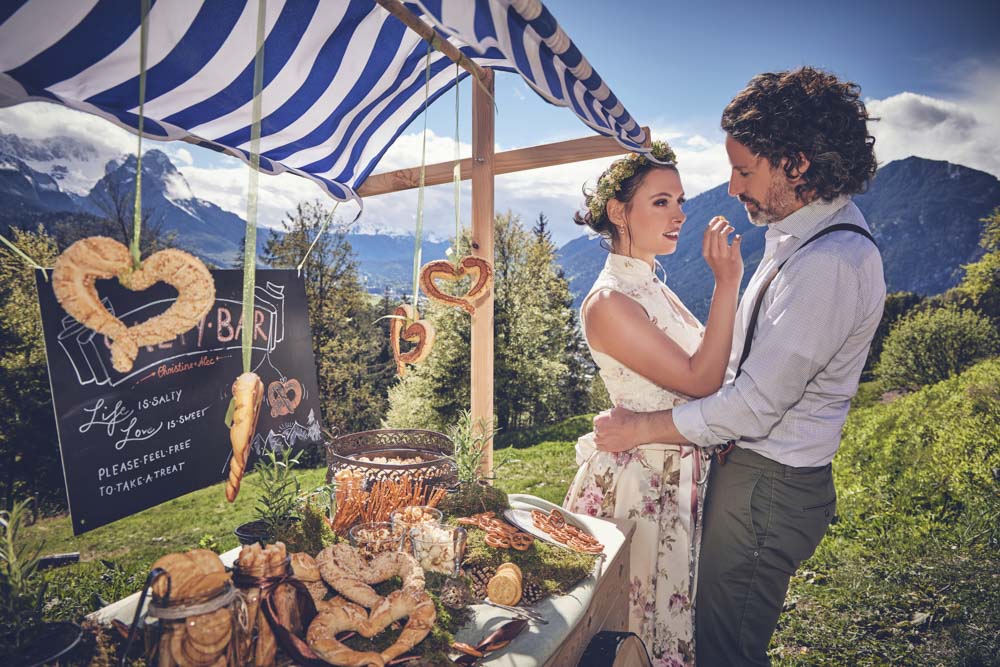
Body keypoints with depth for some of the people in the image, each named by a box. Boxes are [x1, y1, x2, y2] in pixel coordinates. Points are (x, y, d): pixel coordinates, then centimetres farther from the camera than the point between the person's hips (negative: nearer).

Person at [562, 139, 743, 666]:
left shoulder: (656, 289, 8)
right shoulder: (608, 302, -21)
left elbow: (709, 362, 9)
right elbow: (699, 380, -23)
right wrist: (727, 283, -23)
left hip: (678, 474, 9)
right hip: (636, 480, -8)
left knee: (673, 609, 24)